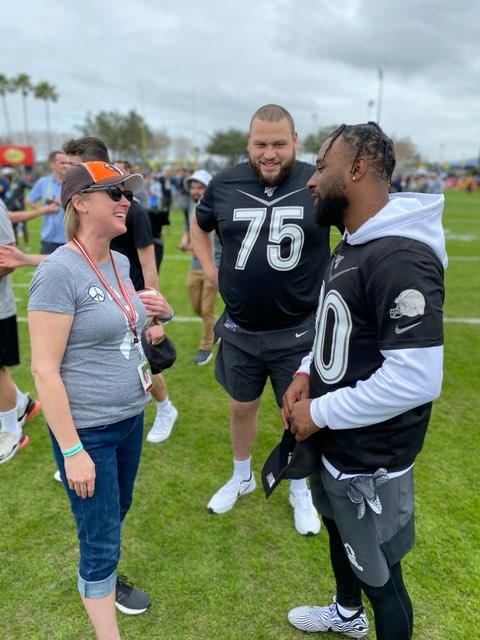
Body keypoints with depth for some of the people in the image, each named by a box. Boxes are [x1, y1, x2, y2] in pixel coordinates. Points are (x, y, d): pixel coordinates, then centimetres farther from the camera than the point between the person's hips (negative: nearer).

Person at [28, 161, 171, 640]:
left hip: (130, 418, 8)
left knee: (116, 513, 26)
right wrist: (72, 450, -20)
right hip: (87, 429, -8)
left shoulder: (119, 262, 4)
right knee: (100, 538, 7)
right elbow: (44, 369, -21)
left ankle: (104, 578, 53)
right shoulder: (59, 272, -20)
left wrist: (150, 317, 1)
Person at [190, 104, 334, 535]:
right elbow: (199, 225, 17)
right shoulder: (225, 185, -3)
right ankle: (241, 477, 46)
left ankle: (300, 490, 39)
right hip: (240, 330, 3)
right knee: (241, 408, 19)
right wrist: (209, 268, 6)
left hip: (299, 330, -2)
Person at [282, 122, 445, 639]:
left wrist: (320, 413, -21)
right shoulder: (352, 245, 6)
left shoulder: (400, 259, -28)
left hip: (370, 460, -10)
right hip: (334, 444, 10)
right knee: (338, 530, 30)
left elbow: (415, 379, -31)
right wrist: (307, 372, 1)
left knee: (380, 574, 12)